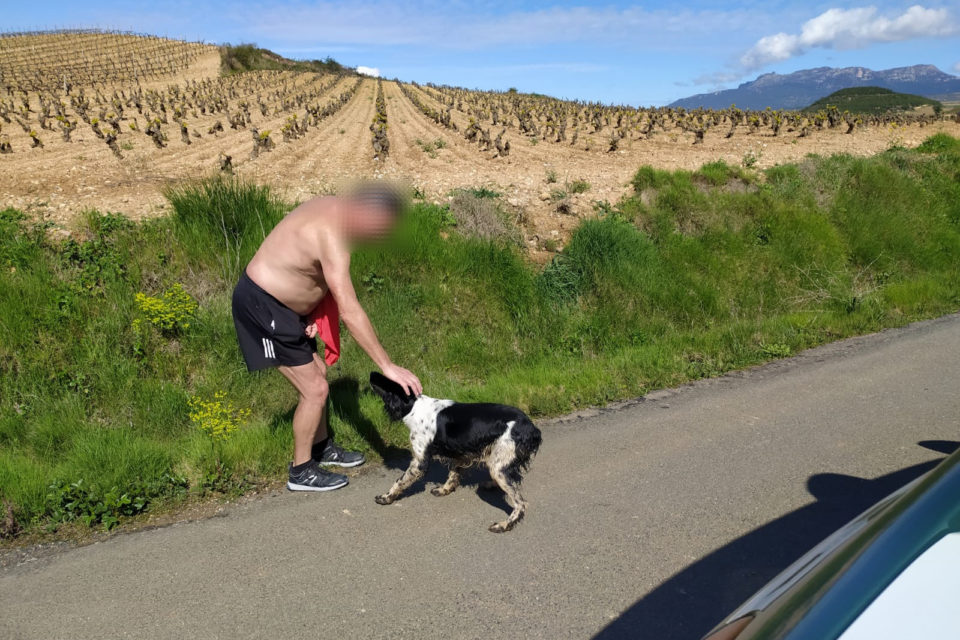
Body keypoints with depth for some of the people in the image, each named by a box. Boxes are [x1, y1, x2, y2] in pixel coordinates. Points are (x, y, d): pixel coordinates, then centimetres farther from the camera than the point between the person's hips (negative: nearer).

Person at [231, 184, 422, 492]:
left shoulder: (333, 209, -1)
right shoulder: (331, 236, -31)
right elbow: (350, 312, -35)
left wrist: (313, 314, -3)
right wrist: (387, 366, -33)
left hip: (282, 302, 10)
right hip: (262, 306, -10)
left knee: (318, 371, 19)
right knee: (315, 389, -5)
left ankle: (322, 447, 37)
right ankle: (301, 472, 14)